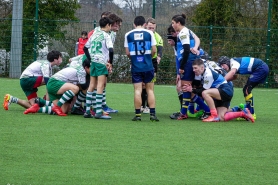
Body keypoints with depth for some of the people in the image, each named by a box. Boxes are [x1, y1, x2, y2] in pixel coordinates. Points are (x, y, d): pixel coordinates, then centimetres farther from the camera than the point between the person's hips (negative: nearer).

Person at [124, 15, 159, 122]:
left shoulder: (128, 35, 2)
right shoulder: (149, 33, 0)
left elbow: (127, 52, 3)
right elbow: (154, 50, 0)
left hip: (135, 66, 0)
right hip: (148, 66, 0)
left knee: (137, 90, 2)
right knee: (150, 90, 6)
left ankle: (137, 114, 0)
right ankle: (152, 114, 1)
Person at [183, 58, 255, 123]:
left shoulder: (208, 75, -18)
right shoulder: (205, 71, 10)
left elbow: (204, 91, -15)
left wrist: (192, 90, -14)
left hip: (226, 91, -10)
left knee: (205, 93, -29)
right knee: (221, 118, -2)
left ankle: (214, 116, -23)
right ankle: (243, 113, 12)